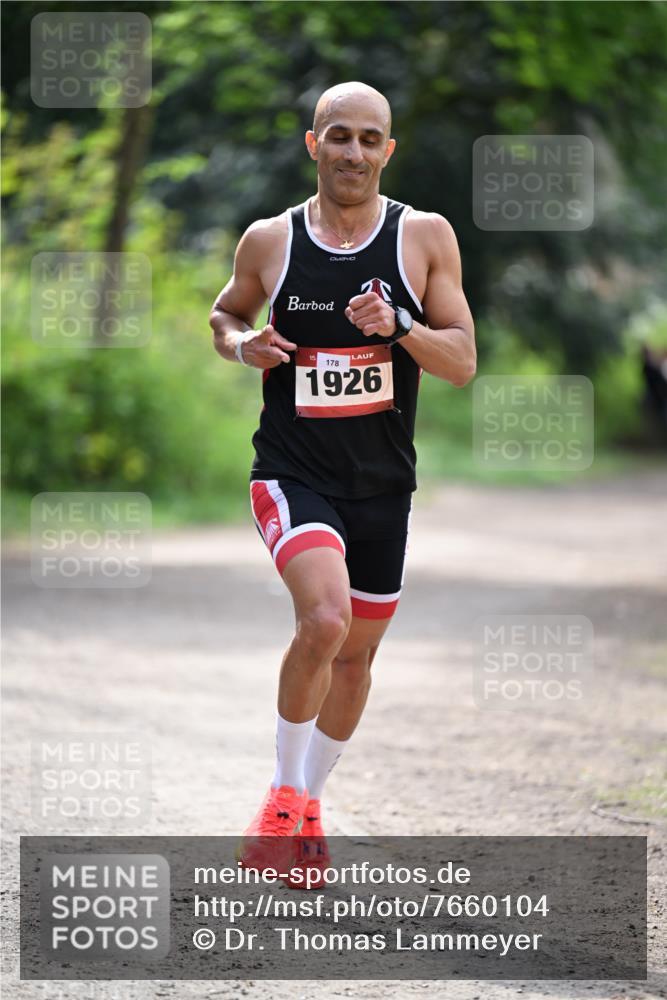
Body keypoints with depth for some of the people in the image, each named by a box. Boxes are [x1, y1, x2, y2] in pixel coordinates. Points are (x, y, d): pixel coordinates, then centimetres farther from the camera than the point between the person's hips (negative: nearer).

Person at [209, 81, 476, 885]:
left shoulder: (426, 237, -2)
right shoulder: (269, 240, -2)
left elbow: (464, 362, -2)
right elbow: (225, 313, 17)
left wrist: (401, 327, -21)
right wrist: (242, 345, -6)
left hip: (382, 484, 3)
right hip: (293, 473, -3)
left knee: (357, 654, 13)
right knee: (325, 618, -26)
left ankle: (308, 803, 36)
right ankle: (285, 794, -6)